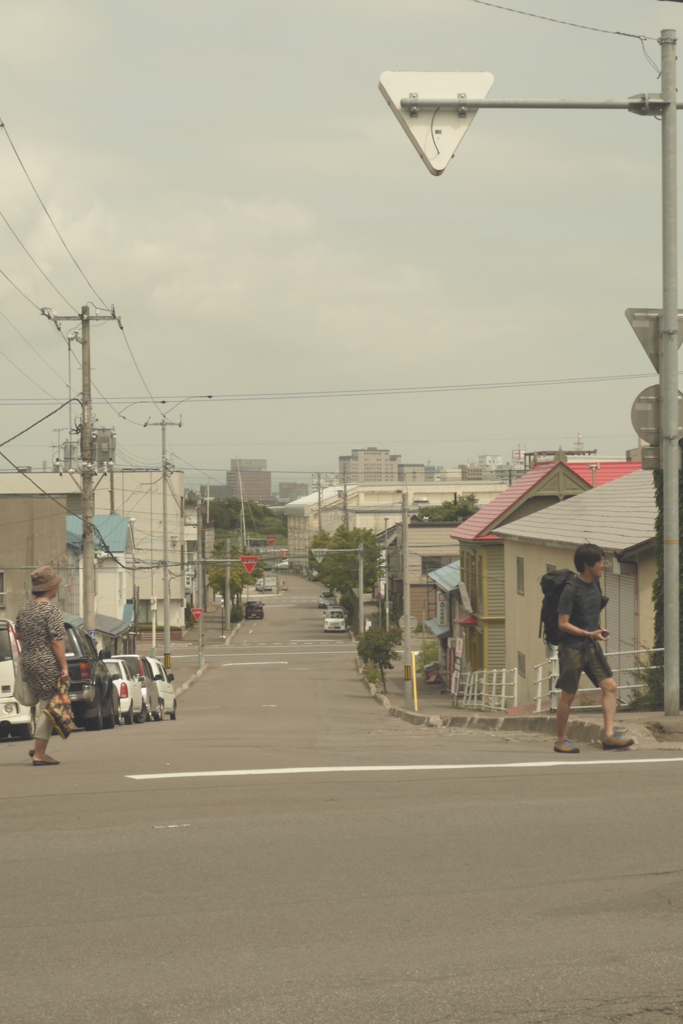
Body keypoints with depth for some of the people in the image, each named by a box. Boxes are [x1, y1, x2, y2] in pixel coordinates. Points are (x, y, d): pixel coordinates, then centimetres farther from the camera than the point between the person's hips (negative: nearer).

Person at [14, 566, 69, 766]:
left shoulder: (24, 610, 9)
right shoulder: (51, 611, -13)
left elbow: (19, 634, 20)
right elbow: (57, 641, -16)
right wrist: (64, 667, -14)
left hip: (28, 663, 8)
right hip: (47, 665, -8)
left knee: (44, 705, 20)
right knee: (48, 707, -3)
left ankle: (39, 748, 18)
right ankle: (39, 754, -4)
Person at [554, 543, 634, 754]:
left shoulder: (595, 584, 7)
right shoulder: (571, 590, -17)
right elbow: (562, 624, -18)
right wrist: (589, 634, -21)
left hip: (591, 646, 7)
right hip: (572, 648, -7)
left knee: (610, 686, -6)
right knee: (568, 695, 0)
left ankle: (609, 736, -8)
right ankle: (561, 741, 14)